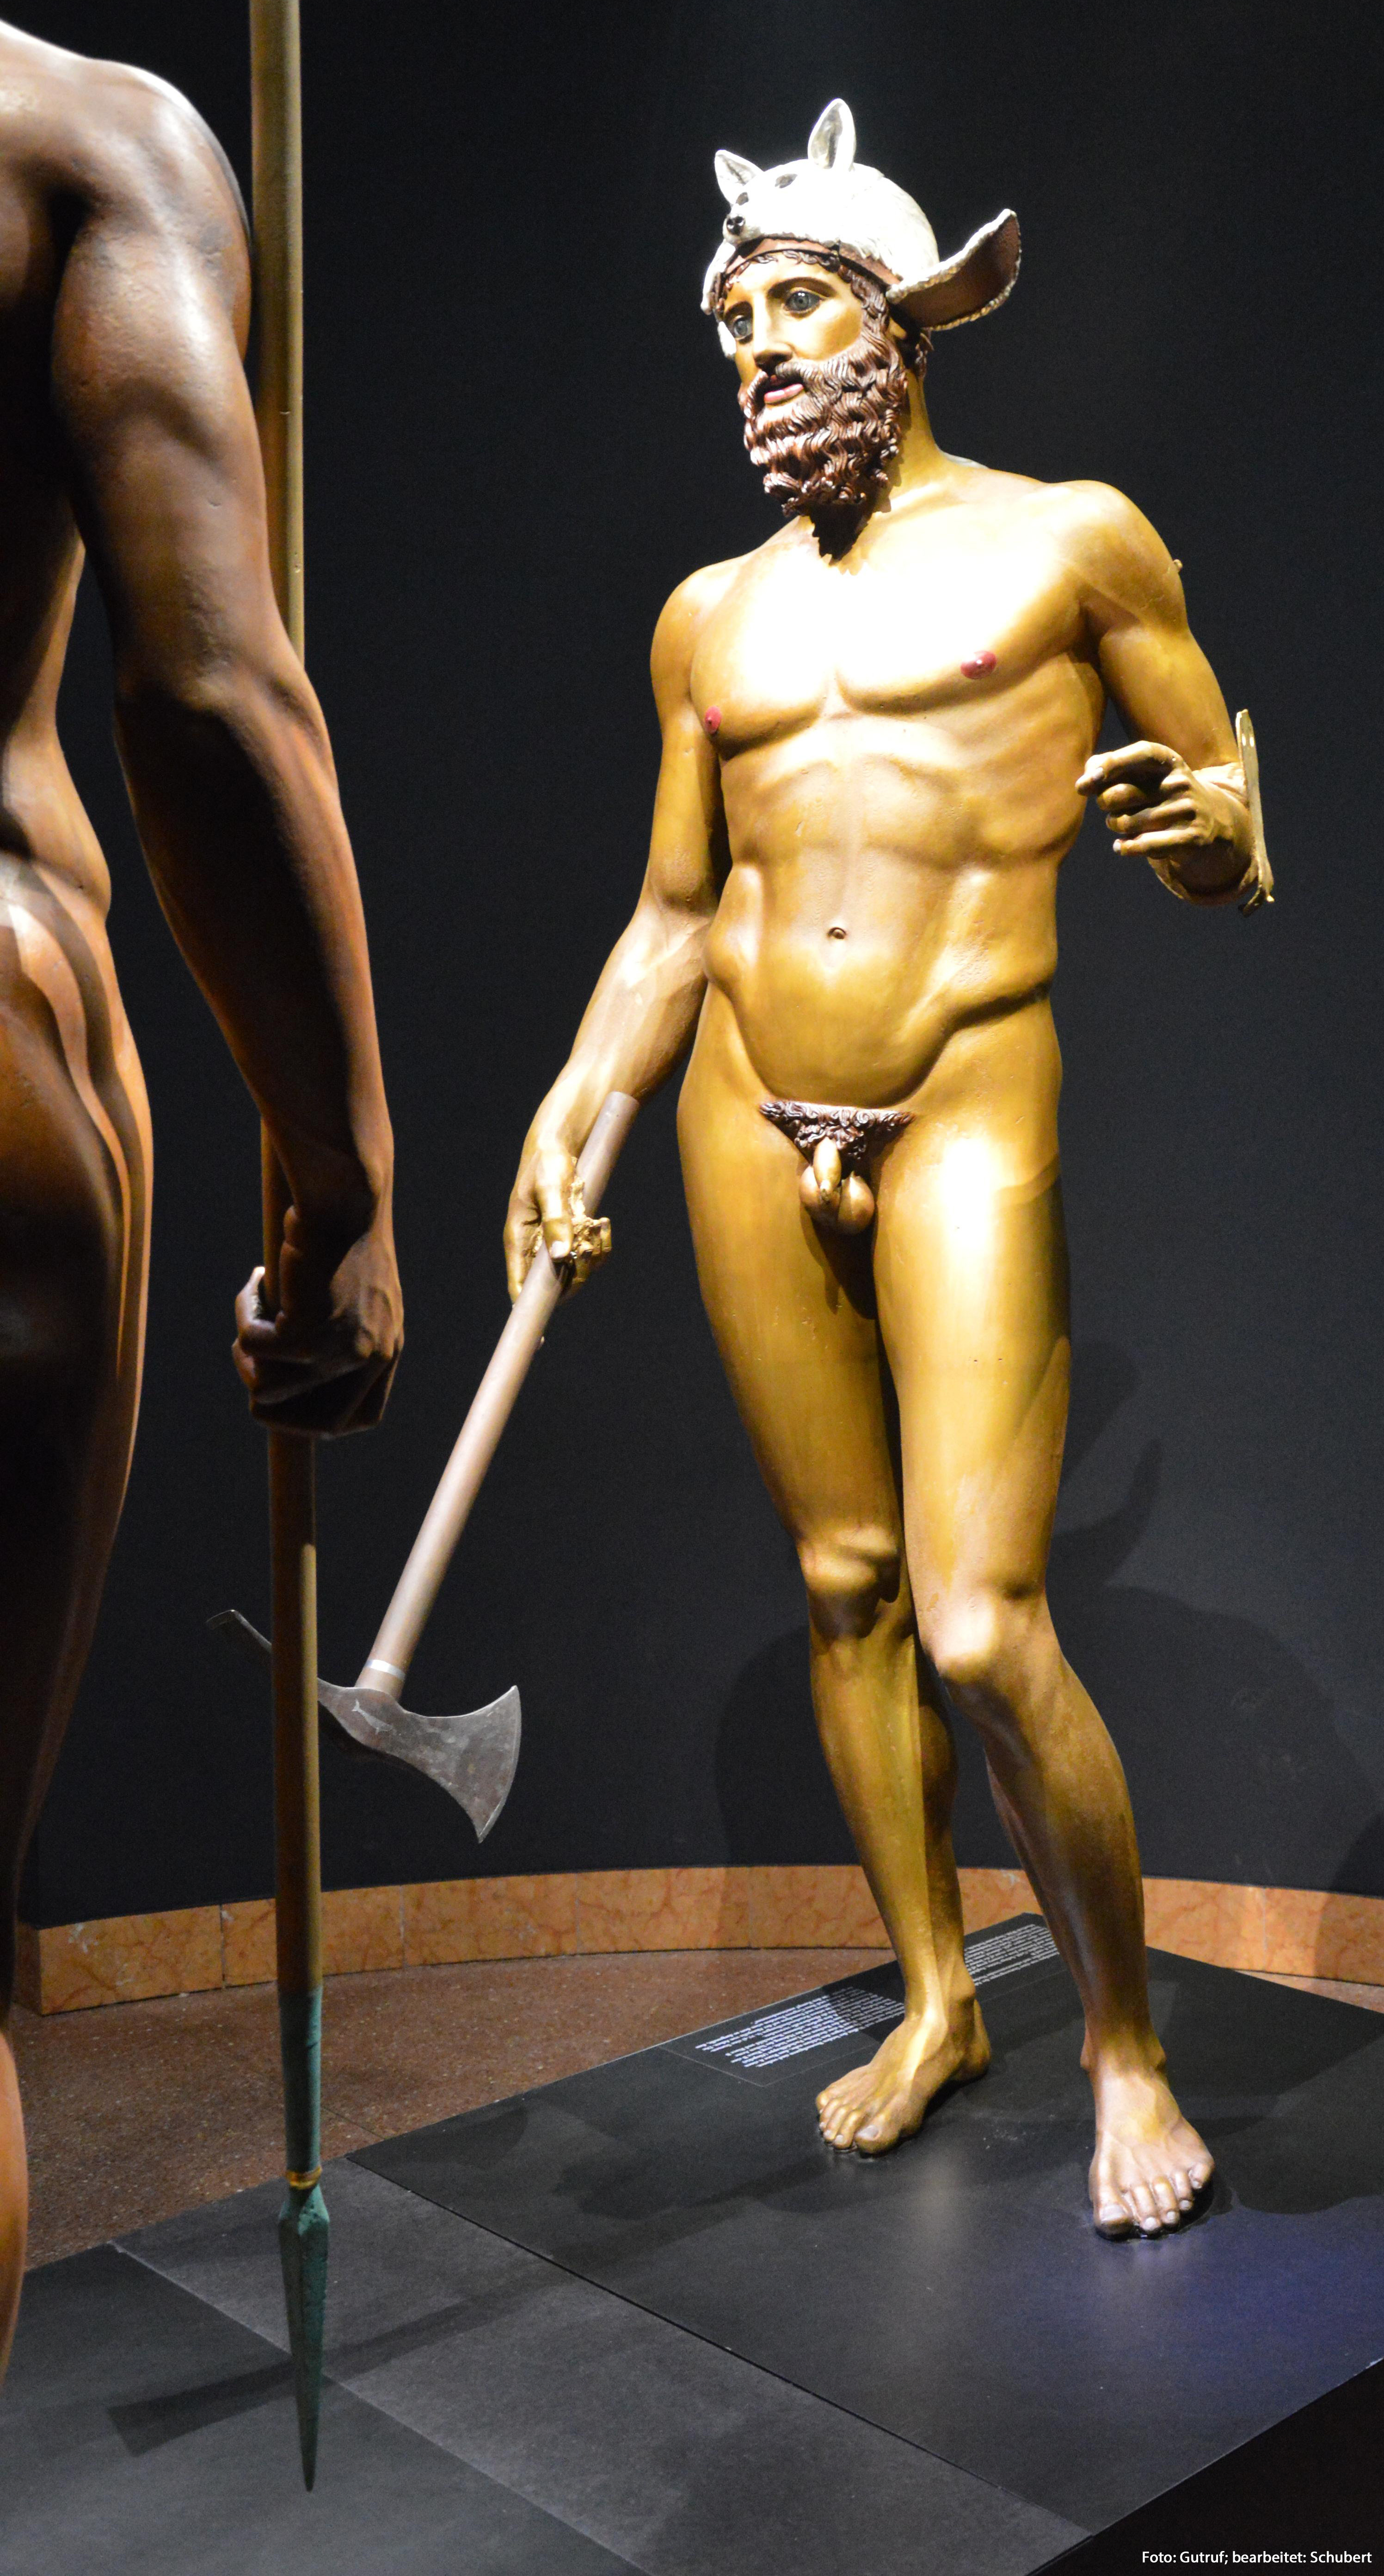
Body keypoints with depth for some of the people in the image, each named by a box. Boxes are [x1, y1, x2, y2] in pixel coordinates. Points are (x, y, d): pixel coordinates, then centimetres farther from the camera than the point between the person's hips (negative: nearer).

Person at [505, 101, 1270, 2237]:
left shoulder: (1072, 541, 5)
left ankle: (1127, 2041, 11)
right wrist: (570, 1113, 7)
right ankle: (934, 1999, 28)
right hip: (747, 1123, 5)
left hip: (969, 1117, -4)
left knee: (982, 1629, -12)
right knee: (846, 1584, 10)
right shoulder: (711, 616, 16)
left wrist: (1221, 825, -16)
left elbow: (1227, 831, 7)